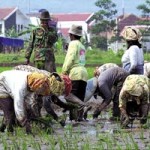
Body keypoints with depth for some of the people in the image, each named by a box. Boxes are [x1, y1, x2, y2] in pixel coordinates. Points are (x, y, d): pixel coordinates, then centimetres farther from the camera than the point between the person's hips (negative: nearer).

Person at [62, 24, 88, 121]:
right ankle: (80, 117, 2)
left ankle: (74, 118, -15)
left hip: (75, 73, -8)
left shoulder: (73, 43, 0)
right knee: (80, 98, 7)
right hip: (84, 73, 8)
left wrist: (64, 72, -8)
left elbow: (70, 58, -10)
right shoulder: (82, 46, 26)